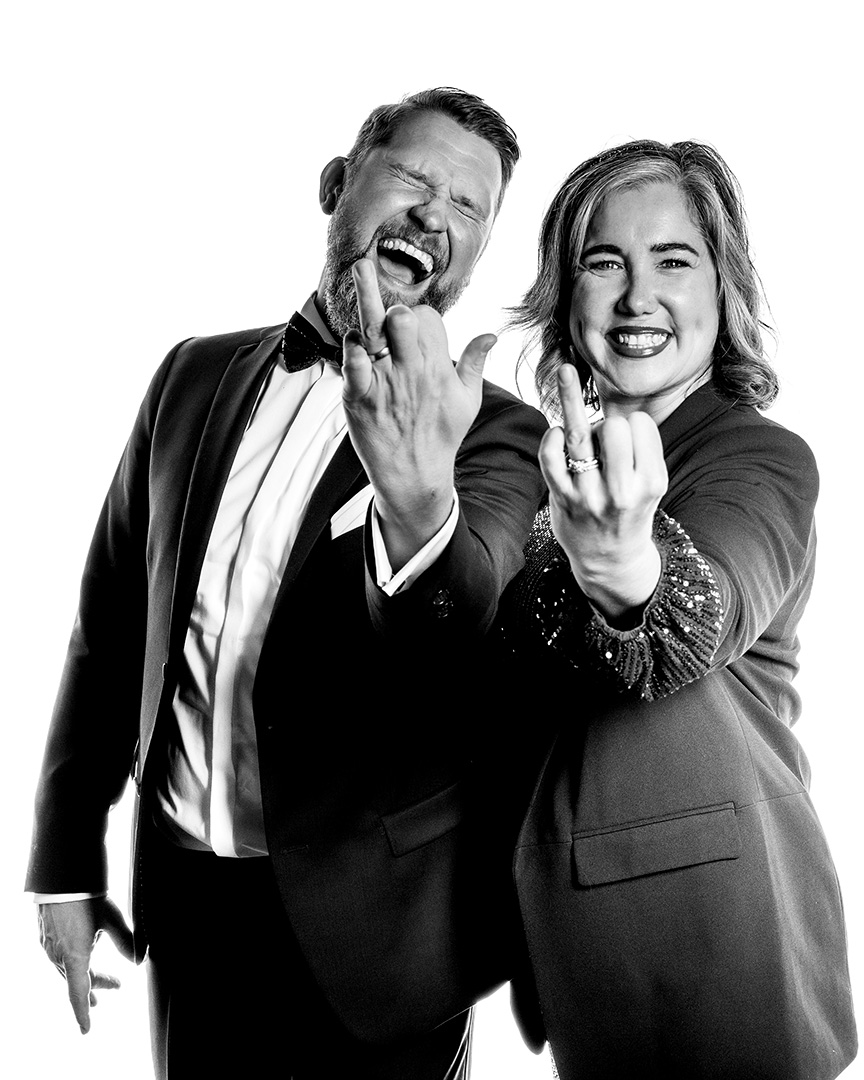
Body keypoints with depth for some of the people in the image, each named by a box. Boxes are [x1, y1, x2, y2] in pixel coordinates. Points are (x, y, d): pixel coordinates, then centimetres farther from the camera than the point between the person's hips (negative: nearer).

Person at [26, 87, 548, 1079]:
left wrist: (420, 494, -47)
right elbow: (109, 624, 8)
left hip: (370, 924, -3)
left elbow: (460, 644, -26)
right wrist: (65, 861, 7)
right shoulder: (197, 375, 3)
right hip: (182, 893, 3)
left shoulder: (496, 436, -8)